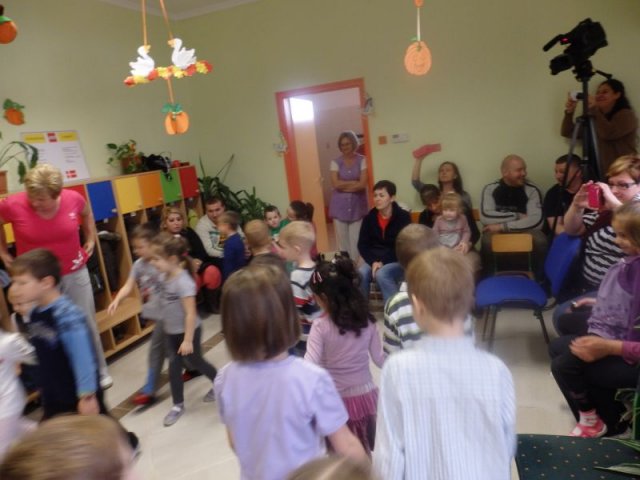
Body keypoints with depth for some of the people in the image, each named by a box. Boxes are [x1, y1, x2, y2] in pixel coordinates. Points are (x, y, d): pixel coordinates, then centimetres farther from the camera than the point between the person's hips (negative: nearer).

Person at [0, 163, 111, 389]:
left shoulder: (73, 198, -14)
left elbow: (86, 213, 11)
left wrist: (90, 239, 7)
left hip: (75, 273, 2)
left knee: (87, 325, 12)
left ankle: (100, 372, 31)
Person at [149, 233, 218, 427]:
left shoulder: (183, 281, -29)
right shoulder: (166, 277, -3)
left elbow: (190, 313, -27)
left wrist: (188, 340, -24)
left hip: (187, 331, -7)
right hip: (171, 331, 7)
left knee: (196, 362, 12)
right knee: (174, 366, 11)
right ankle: (178, 405, 25)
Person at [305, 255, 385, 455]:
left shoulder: (321, 326, -18)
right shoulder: (367, 320, -7)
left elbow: (310, 365, -23)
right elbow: (380, 358, 2)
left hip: (336, 400, -3)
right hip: (365, 395, 4)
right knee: (367, 452, 21)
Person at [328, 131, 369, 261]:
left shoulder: (362, 160, 1)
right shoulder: (336, 162, 5)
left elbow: (363, 184, -9)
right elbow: (336, 184, -8)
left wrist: (343, 185, -8)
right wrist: (354, 182, -9)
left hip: (357, 205, -1)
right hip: (340, 206, 1)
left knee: (355, 241, 0)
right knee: (342, 240, 4)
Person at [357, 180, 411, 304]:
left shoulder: (403, 217, -10)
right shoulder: (369, 218, 2)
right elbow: (362, 245, 3)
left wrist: (383, 262, -18)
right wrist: (373, 262, -14)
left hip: (398, 261, -3)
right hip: (374, 260, 4)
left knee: (381, 274, -33)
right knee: (361, 274, -26)